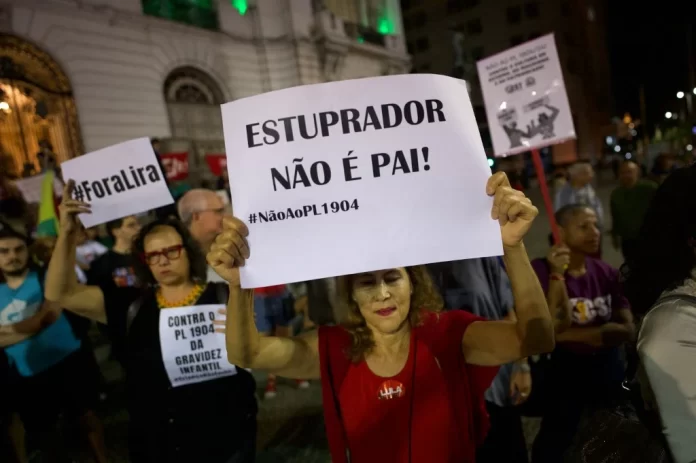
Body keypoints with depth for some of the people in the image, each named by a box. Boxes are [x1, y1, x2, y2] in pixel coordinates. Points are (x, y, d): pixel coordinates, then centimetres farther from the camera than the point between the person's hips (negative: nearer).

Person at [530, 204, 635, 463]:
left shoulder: (606, 273, -1)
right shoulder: (542, 269, -14)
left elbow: (626, 329, -11)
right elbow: (554, 327, -22)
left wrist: (570, 335, -19)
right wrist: (557, 275, -30)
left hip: (608, 370, 5)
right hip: (565, 371, -4)